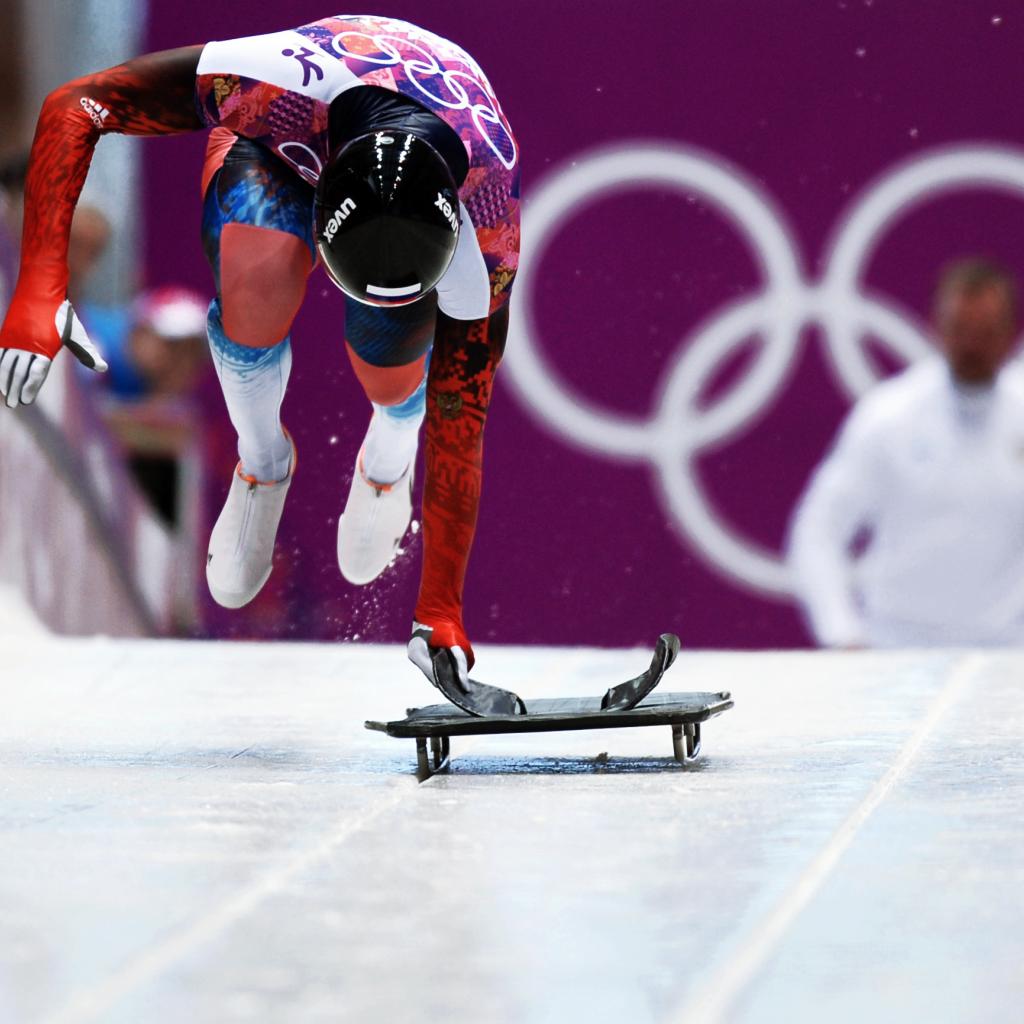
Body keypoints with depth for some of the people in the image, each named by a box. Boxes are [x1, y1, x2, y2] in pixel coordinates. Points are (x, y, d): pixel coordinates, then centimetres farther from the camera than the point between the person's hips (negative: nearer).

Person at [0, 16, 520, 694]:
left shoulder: (488, 231, -39)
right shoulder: (287, 79, -45)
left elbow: (460, 426, -27)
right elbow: (72, 108, -36)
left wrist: (441, 612, -23)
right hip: (282, 150, -1)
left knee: (393, 377, -20)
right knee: (260, 282, -35)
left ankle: (387, 462, 22)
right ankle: (262, 463, -3)